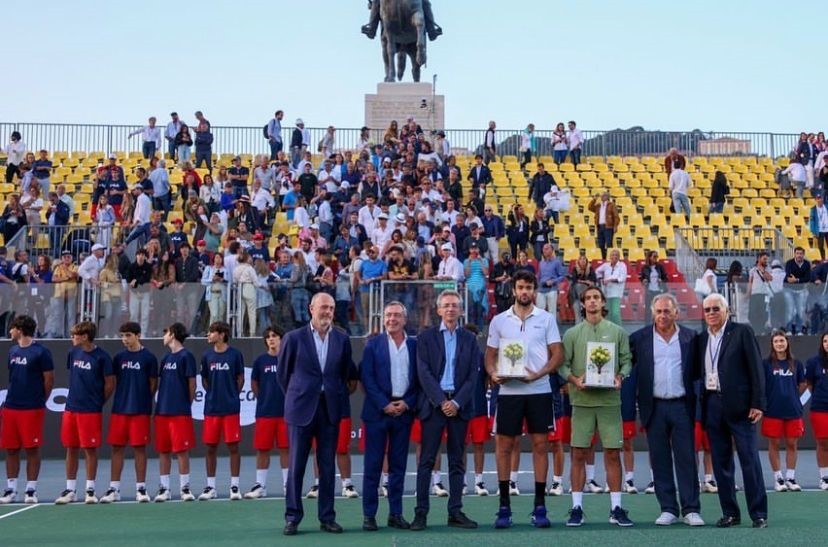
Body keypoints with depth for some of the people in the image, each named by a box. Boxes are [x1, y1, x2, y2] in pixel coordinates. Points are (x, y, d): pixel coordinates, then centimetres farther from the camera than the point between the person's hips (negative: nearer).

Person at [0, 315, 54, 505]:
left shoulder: (41, 352, -8)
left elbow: (49, 379, -5)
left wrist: (40, 400, 1)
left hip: (32, 409, -6)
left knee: (32, 449, 0)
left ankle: (31, 490, 6)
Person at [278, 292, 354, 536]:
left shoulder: (342, 339, 5)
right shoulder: (294, 338, -2)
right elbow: (283, 373, 6)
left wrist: (337, 395, 13)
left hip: (330, 409, 2)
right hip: (301, 409, -2)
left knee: (328, 466, 6)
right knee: (296, 465, 1)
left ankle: (327, 517, 13)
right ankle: (292, 517, 9)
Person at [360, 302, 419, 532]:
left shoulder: (414, 346, 8)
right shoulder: (373, 345, 2)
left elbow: (419, 379, 8)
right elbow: (367, 378, -3)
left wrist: (408, 403, -6)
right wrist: (384, 405, -11)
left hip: (404, 410, 2)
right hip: (378, 411, -2)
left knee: (398, 465, 7)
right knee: (373, 465, 0)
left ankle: (396, 513, 13)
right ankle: (369, 515, 4)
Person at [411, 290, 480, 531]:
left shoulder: (469, 339, 10)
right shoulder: (426, 337, 4)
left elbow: (472, 375, 3)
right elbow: (424, 373, -4)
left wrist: (457, 402, -9)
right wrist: (442, 401, -12)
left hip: (459, 405, 2)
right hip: (433, 403, -2)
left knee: (457, 461, 5)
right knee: (427, 459, -2)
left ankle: (455, 512, 10)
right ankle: (421, 512, 0)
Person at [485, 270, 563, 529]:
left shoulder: (546, 319, 4)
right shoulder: (499, 321, 8)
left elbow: (557, 354, 2)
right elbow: (490, 356, 11)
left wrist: (539, 374, -13)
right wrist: (493, 374, -9)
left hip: (539, 391, -1)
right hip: (508, 391, 1)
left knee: (540, 444, 1)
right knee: (504, 446, 1)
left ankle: (539, 507, 9)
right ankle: (504, 507, 9)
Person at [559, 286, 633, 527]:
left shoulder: (617, 332, 9)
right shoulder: (572, 334, 8)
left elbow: (626, 360, 8)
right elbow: (563, 364, 4)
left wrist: (620, 377, -10)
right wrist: (574, 379, -13)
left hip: (610, 399, 0)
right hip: (582, 399, 0)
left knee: (613, 453, 2)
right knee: (578, 453, 0)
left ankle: (616, 508, 9)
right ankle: (577, 507, 6)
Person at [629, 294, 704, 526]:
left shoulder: (690, 337, 4)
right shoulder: (639, 338, 4)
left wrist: (695, 402, -2)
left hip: (682, 405, 0)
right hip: (654, 407, 1)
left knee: (686, 458, 0)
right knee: (660, 461, 4)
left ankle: (691, 510, 5)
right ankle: (668, 509, 12)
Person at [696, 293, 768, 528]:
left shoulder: (742, 332, -1)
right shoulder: (701, 339, 13)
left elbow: (756, 368, -5)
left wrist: (758, 403, -11)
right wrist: (701, 407, 5)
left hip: (739, 404, -5)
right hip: (712, 404, 5)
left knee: (750, 459, -3)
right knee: (721, 462, 7)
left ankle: (759, 513, 2)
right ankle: (730, 513, 13)